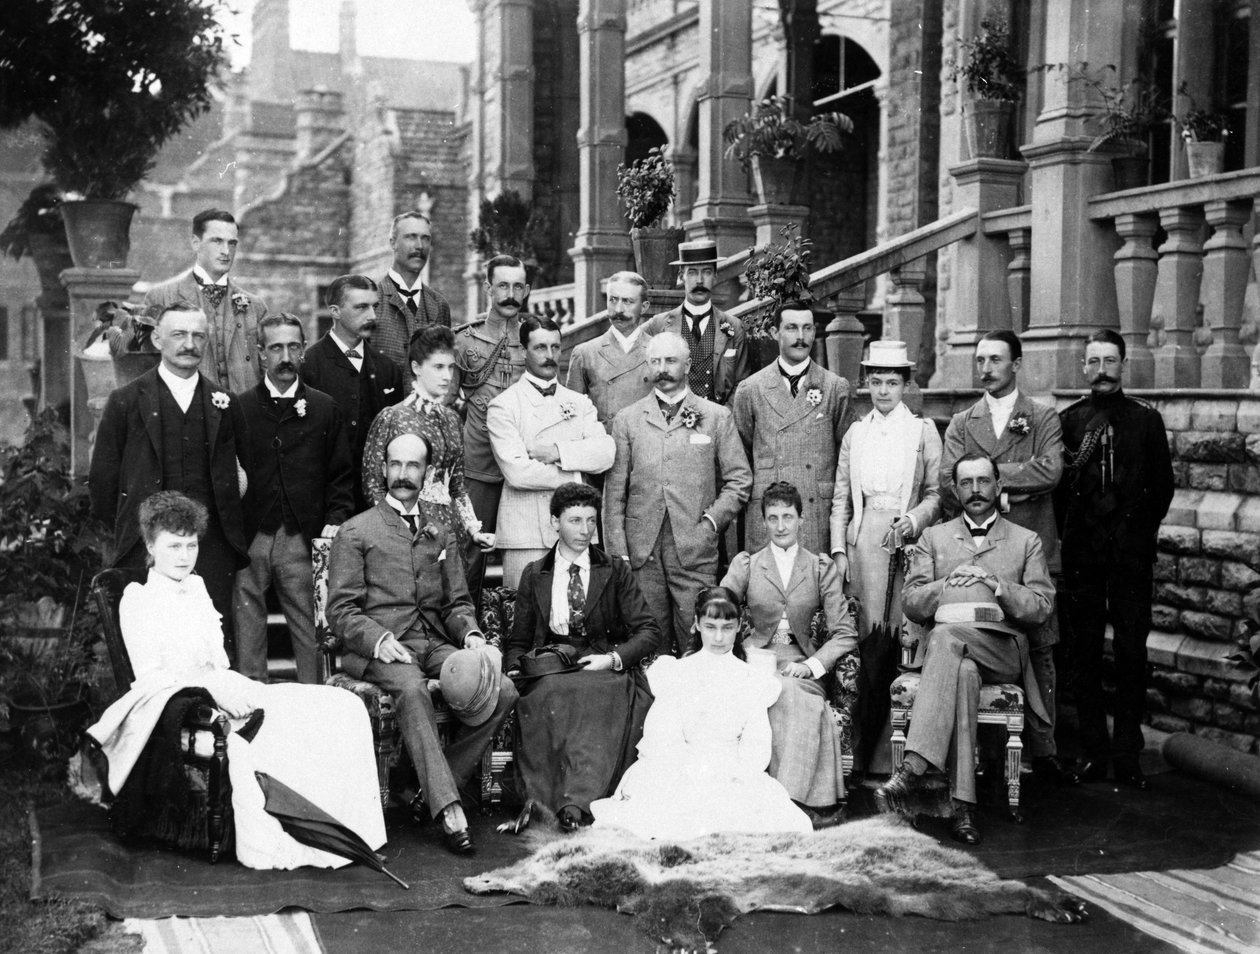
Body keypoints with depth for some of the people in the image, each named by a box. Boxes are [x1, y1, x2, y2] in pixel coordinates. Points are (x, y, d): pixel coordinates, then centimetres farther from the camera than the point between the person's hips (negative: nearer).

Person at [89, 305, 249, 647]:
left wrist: (232, 529, 6)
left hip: (212, 546, 2)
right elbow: (102, 477, 7)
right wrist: (124, 528, 8)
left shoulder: (222, 403, 10)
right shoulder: (126, 401, 4)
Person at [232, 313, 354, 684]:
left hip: (303, 542, 0)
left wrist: (336, 521, -2)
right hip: (249, 540, 0)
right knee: (246, 637, 4)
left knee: (313, 636, 0)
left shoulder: (324, 409, 10)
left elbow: (341, 474, 12)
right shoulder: (238, 408, 7)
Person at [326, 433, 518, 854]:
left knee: (503, 692, -21)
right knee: (411, 689, -38)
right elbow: (341, 611, 1)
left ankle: (433, 789, -11)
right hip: (379, 649, -4)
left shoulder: (440, 534, 22)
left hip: (435, 645, 5)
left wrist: (471, 633, -2)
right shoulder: (356, 532, 7)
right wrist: (379, 639, -18)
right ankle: (448, 808, -38)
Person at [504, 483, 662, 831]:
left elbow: (649, 632, 6)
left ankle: (576, 803, -48)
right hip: (550, 670, 1)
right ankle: (537, 803, -42)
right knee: (547, 697, -36)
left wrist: (613, 658, -12)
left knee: (593, 693, -38)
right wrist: (514, 669, -4)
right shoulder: (534, 576, 18)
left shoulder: (616, 572, 13)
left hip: (606, 671, -1)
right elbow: (519, 641, 19)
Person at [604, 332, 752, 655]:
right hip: (642, 553, 1)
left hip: (695, 550, -1)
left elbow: (739, 479, 8)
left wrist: (712, 522, -6)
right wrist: (618, 552, 0)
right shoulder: (627, 420, 10)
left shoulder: (717, 417, 9)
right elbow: (614, 491, 8)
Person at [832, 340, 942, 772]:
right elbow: (841, 499, 13)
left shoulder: (924, 431, 8)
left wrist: (914, 519, -12)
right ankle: (863, 750, 1)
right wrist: (839, 549, 4)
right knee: (868, 641, -4)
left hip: (906, 542, -2)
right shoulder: (855, 433, 15)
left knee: (896, 640, -7)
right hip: (862, 542, 2)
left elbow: (936, 492, 6)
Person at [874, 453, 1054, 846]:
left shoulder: (1026, 541, 21)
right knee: (962, 672, -37)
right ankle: (962, 805, -43)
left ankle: (913, 768, -46)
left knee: (948, 636, -36)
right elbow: (911, 603, 13)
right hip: (944, 642, 1)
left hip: (1003, 648, -1)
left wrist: (998, 585, -7)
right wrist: (949, 584, -5)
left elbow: (1041, 607, 8)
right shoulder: (933, 537, 24)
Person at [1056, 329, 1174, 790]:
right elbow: (1053, 482, 9)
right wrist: (1069, 531, 4)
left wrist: (1142, 530, 4)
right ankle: (1094, 750, 12)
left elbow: (1162, 484, 9)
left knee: (1131, 652, -1)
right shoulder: (1069, 420, 7)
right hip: (1081, 553, 1)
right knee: (1084, 653, 3)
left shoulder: (1146, 419, 7)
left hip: (1131, 552, 0)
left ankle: (1128, 756, 5)